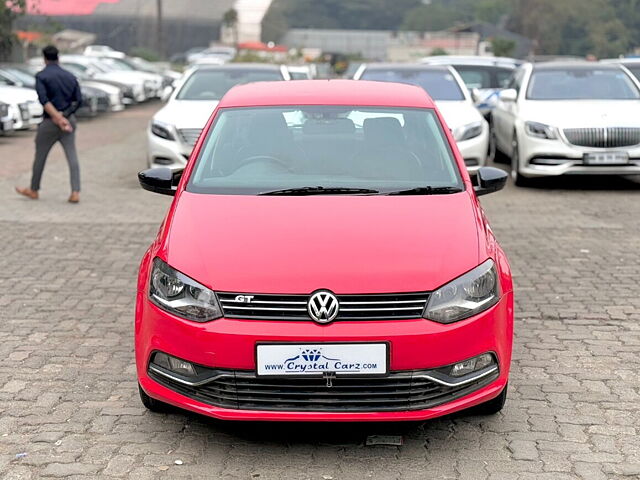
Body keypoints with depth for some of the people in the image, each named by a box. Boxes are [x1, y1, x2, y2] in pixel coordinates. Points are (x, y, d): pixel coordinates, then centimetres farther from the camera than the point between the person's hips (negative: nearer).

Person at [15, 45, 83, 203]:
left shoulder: (41, 76, -7)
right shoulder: (70, 76, 8)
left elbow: (44, 100, -18)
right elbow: (78, 100, 4)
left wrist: (58, 118, -20)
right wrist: (65, 114, 3)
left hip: (50, 121, -4)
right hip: (69, 119, 4)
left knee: (40, 156, 12)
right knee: (72, 156, 0)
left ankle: (33, 190, 25)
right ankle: (75, 193, -10)